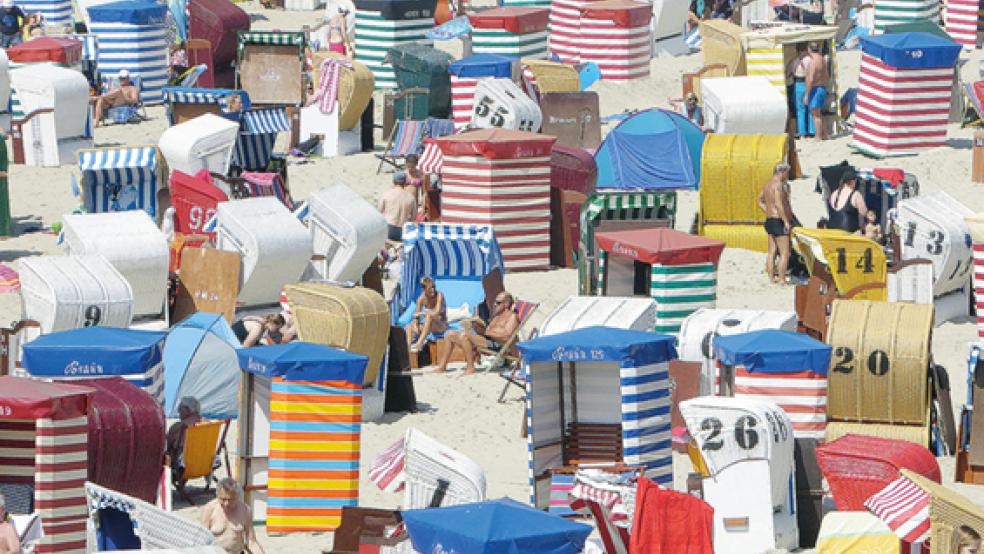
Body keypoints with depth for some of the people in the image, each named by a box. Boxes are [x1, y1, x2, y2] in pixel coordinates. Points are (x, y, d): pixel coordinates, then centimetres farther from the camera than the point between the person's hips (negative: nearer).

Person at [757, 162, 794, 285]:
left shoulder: (767, 185, 13)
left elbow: (760, 202, 24)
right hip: (779, 222, -10)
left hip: (769, 220, 10)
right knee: (785, 253, -6)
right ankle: (782, 280, -7)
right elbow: (779, 204, -25)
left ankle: (771, 277, 17)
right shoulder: (778, 185, -16)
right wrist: (786, 221, -22)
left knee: (772, 252, 13)